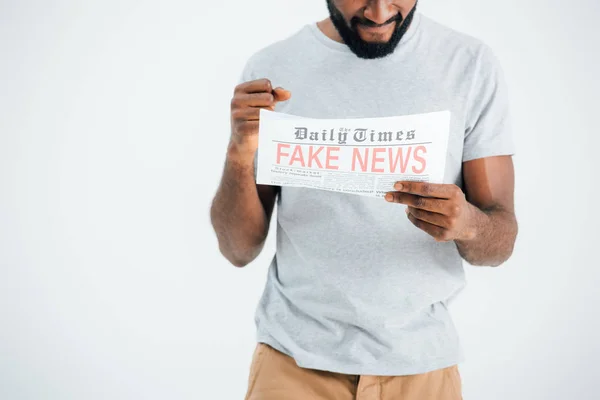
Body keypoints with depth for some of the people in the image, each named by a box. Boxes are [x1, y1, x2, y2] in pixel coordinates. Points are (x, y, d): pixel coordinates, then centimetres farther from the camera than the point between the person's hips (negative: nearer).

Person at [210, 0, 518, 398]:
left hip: (420, 361, 1)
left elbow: (501, 242, -6)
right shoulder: (272, 68, -6)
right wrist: (239, 154, -24)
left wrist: (467, 223, -28)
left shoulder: (472, 63, -7)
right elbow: (240, 249, -6)